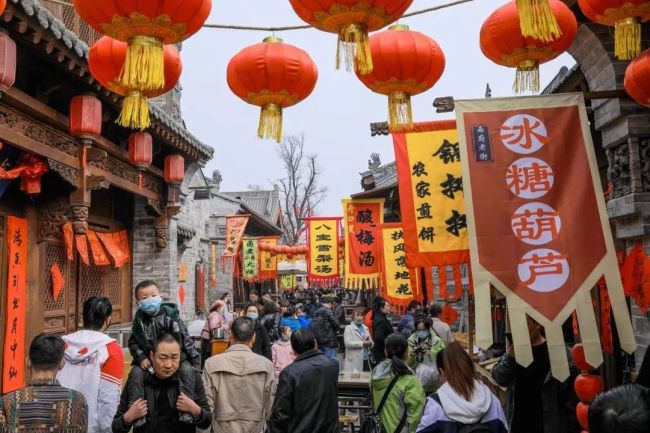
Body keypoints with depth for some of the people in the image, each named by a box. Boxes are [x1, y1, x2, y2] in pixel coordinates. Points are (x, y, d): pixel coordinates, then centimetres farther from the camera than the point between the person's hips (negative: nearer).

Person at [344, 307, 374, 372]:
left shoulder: (366, 328, 19)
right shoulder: (349, 328, 1)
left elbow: (371, 343, 18)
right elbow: (348, 343, -13)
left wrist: (369, 342, -6)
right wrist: (362, 343, -13)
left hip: (366, 360, 6)